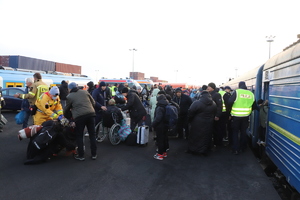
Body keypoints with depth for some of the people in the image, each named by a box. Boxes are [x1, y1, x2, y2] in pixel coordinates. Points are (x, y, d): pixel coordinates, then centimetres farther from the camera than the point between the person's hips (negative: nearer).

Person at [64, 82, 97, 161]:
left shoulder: (69, 96, 7)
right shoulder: (85, 92, 14)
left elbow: (67, 109, 18)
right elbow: (93, 102, 16)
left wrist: (64, 113, 40)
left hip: (79, 116, -3)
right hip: (90, 114, 3)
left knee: (79, 136, 12)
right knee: (92, 134, 12)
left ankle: (81, 156, 15)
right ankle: (94, 154, 18)